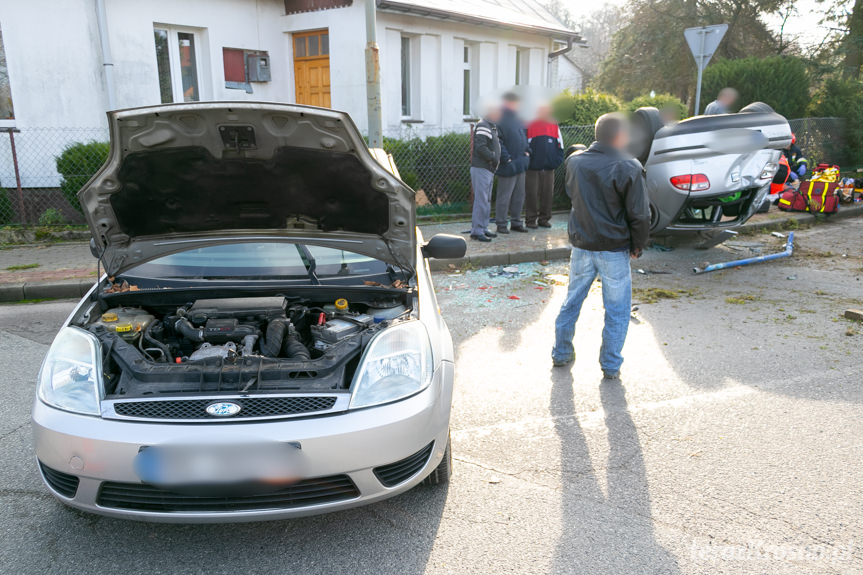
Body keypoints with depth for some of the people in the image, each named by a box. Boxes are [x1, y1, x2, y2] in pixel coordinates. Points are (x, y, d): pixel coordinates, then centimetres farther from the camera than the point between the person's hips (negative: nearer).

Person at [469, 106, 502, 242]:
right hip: (481, 168, -11)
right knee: (481, 200, -11)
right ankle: (476, 231, -9)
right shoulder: (483, 126, -13)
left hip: (489, 169, 11)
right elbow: (480, 147, -22)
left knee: (487, 200, 14)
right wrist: (494, 158, -17)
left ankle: (483, 228, 20)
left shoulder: (492, 127, 20)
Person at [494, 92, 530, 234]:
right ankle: (501, 224, 8)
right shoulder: (499, 119, -12)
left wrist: (526, 151, 11)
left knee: (519, 195, 13)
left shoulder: (517, 118, 15)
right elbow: (498, 142, -18)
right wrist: (507, 159, -20)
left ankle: (516, 222, 23)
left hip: (520, 163, 9)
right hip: (508, 165, -8)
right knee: (504, 196, -2)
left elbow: (524, 135, 25)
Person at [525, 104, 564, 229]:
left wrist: (557, 160, 5)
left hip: (549, 167, 4)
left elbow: (560, 144, 16)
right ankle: (531, 219, 8)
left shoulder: (554, 125, 12)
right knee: (532, 194, -1)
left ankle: (544, 218, 16)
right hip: (533, 167, -4)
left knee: (548, 193, 6)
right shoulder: (529, 124, 1)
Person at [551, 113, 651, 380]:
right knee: (617, 310, 9)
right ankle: (611, 365, 17)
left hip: (581, 245, 5)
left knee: (572, 301, 19)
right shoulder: (628, 168, -16)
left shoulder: (574, 161, 0)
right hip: (614, 249, -4)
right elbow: (640, 215, -12)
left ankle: (561, 353, 29)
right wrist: (637, 246, 0)